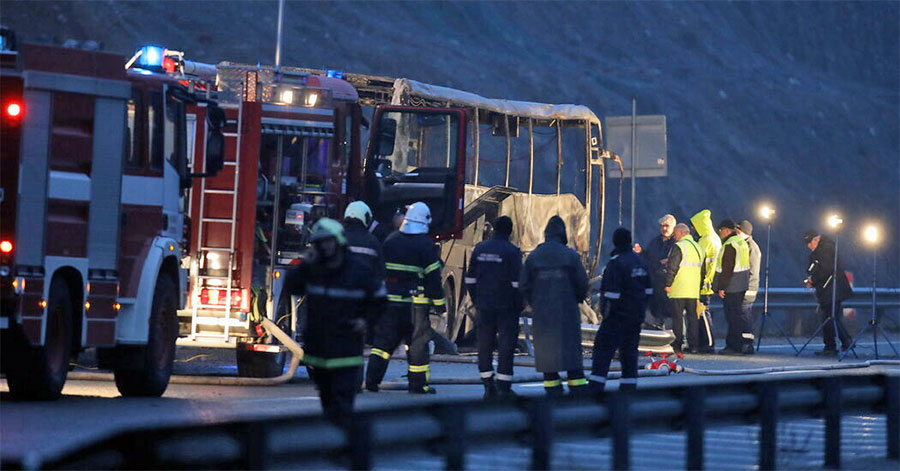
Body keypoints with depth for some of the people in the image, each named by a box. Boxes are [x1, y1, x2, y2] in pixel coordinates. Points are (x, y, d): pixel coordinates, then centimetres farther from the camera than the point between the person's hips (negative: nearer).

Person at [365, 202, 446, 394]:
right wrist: (439, 302, 0)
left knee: (383, 339, 7)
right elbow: (433, 276, -6)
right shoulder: (425, 245, -7)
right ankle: (418, 384, 8)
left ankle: (372, 380, -2)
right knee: (417, 341, 5)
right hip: (415, 302, -4)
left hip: (390, 300, 4)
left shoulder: (391, 240, 7)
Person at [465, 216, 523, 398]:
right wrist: (518, 306, -1)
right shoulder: (512, 252, -9)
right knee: (506, 346, -1)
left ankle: (488, 386, 13)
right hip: (506, 308, -4)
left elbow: (470, 280, 10)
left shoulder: (479, 249, 7)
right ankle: (504, 387, -4)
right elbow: (517, 283, -11)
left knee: (485, 345, 10)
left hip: (484, 307, 4)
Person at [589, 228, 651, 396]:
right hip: (636, 317, 7)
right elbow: (648, 290, 17)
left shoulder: (615, 263, -14)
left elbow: (612, 294, -17)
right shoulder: (640, 262, 11)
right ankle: (628, 387, 11)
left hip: (618, 315, -7)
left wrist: (606, 314, -10)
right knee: (629, 350, 12)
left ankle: (596, 386, -13)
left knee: (603, 348, -6)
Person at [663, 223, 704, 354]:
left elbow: (672, 267, -14)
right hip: (694, 290, 6)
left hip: (679, 290, -6)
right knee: (693, 317, 8)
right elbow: (702, 270, 20)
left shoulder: (679, 247, -9)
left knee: (677, 318, -1)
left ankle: (677, 346, -1)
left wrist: (668, 284, -7)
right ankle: (694, 345, 5)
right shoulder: (699, 248, 14)